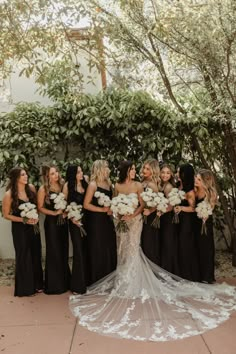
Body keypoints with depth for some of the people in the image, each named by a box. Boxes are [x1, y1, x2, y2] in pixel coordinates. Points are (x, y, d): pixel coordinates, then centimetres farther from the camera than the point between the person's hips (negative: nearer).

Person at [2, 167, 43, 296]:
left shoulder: (31, 188, -6)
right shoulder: (9, 195, -17)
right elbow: (6, 215, -8)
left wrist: (36, 217, -9)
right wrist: (24, 220, -16)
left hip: (33, 227, 4)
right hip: (20, 229, -4)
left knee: (36, 255, 12)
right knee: (24, 257, 7)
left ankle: (37, 284, 30)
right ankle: (26, 288, 23)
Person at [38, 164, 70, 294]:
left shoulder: (62, 185, 4)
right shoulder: (43, 189, -9)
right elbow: (40, 207, -8)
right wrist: (54, 213, -17)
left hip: (63, 222, 5)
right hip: (51, 223, -5)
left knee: (64, 252, 12)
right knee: (54, 253, 2)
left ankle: (64, 282, 27)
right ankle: (54, 284, 15)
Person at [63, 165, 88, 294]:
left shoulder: (85, 184, 5)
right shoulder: (68, 185, -6)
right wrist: (71, 217, -13)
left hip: (86, 219, 4)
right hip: (75, 220, -4)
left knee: (86, 249, 9)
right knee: (78, 250, -1)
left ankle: (86, 281, 24)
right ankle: (78, 284, 12)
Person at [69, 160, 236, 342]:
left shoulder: (138, 185, -3)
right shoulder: (117, 186, 2)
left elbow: (142, 205, -4)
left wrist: (132, 216, -18)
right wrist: (118, 215, -8)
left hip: (134, 221, -2)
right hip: (121, 222, 2)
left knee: (132, 249, -5)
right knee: (124, 250, 9)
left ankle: (132, 284, 6)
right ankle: (124, 281, 22)